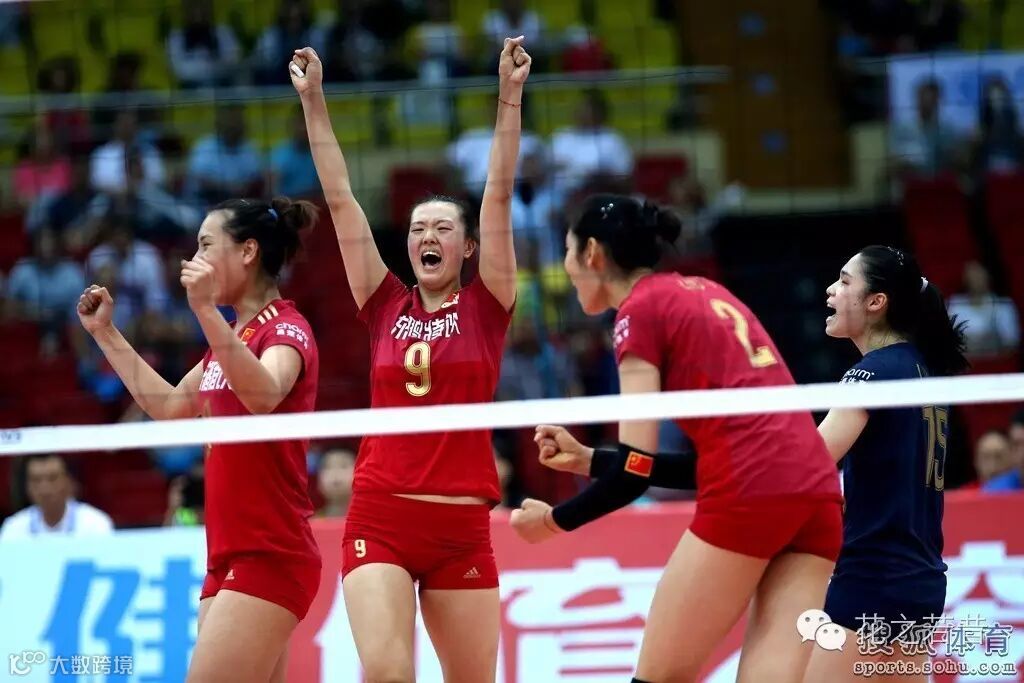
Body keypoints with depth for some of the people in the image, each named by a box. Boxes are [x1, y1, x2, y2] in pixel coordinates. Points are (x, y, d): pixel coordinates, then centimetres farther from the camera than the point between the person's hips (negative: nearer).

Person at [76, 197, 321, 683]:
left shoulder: (287, 330, -10)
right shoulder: (233, 337, 17)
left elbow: (263, 395, -32)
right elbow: (169, 407, 30)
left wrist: (206, 310, -41)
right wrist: (105, 333, 29)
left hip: (269, 557, -9)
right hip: (228, 558, 9)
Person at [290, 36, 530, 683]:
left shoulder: (485, 307, 5)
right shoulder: (387, 307, 9)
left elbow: (499, 193, -3)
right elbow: (340, 197, 7)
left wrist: (510, 95, -10)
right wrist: (314, 100, 3)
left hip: (462, 528, 0)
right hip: (380, 519, 0)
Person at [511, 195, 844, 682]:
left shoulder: (641, 308, 2)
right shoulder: (706, 293, 24)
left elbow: (636, 470, -3)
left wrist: (555, 520, 13)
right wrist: (588, 460, 26)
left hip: (748, 495, -7)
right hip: (817, 493, 7)